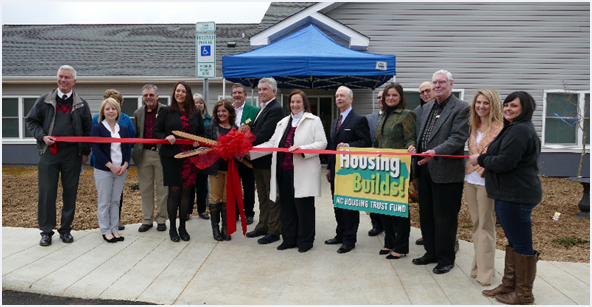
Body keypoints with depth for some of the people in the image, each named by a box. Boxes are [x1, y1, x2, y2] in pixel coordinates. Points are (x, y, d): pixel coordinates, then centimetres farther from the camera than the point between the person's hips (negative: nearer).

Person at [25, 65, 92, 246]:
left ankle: (66, 229, 18)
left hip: (72, 154, 1)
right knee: (46, 192, 0)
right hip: (49, 152, 0)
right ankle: (46, 231, 13)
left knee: (70, 192, 6)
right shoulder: (44, 101, 6)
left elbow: (87, 129, 10)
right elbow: (31, 121, 10)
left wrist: (85, 152, 6)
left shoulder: (81, 104, 7)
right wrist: (42, 136, -8)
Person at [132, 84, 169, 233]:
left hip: (161, 154, -4)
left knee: (162, 188, 5)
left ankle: (161, 219, 16)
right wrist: (136, 152, 5)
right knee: (145, 189, 10)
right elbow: (135, 135, 14)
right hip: (144, 154, 4)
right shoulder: (138, 113, 12)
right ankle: (147, 220, 20)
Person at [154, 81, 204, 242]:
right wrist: (166, 137, -17)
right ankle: (172, 227, 13)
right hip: (171, 156, -2)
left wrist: (198, 141, -5)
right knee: (174, 190, 0)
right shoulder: (165, 111, 4)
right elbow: (157, 132, 3)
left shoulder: (196, 113, 11)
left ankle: (182, 227, 18)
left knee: (186, 191, 5)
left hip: (190, 156, 2)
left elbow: (202, 132, 16)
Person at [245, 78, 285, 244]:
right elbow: (254, 130, 13)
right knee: (262, 196, 18)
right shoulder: (262, 109, 17)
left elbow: (263, 135, -23)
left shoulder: (276, 109, -15)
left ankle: (274, 231, 11)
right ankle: (263, 226, 30)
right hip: (259, 160, 10)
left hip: (269, 160, -10)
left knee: (272, 198, 1)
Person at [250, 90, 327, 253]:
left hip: (303, 172, -6)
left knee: (303, 206, 0)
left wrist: (302, 149, -20)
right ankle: (289, 239, 24)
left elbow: (322, 143, -7)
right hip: (284, 171, 6)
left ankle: (305, 241, 14)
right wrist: (249, 151, 6)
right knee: (287, 206, 11)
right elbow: (272, 144, 15)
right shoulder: (283, 122, 20)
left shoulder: (314, 121, 2)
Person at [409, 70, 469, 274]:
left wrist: (436, 152, -28)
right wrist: (415, 147, 3)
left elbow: (458, 138, -17)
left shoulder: (461, 108, -7)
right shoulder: (426, 108, 15)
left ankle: (446, 258, 18)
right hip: (425, 169, 7)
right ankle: (431, 252, 30)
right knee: (426, 215, 15)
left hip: (446, 172, -7)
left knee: (445, 217, 3)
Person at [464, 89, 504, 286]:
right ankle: (478, 265, 24)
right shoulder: (474, 126, 12)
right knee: (476, 224, 13)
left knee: (485, 225, -1)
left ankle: (485, 270, 9)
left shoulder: (500, 127, -10)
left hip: (487, 181, -7)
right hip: (470, 179, 7)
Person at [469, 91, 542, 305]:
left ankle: (524, 294, 12)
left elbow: (504, 162, -22)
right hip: (512, 193, 12)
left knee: (521, 245, 0)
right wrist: (484, 160, 10)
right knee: (513, 241, 18)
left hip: (516, 196, -12)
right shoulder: (516, 128, 19)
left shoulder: (519, 130, -16)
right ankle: (509, 284, 30)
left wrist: (480, 159, -7)